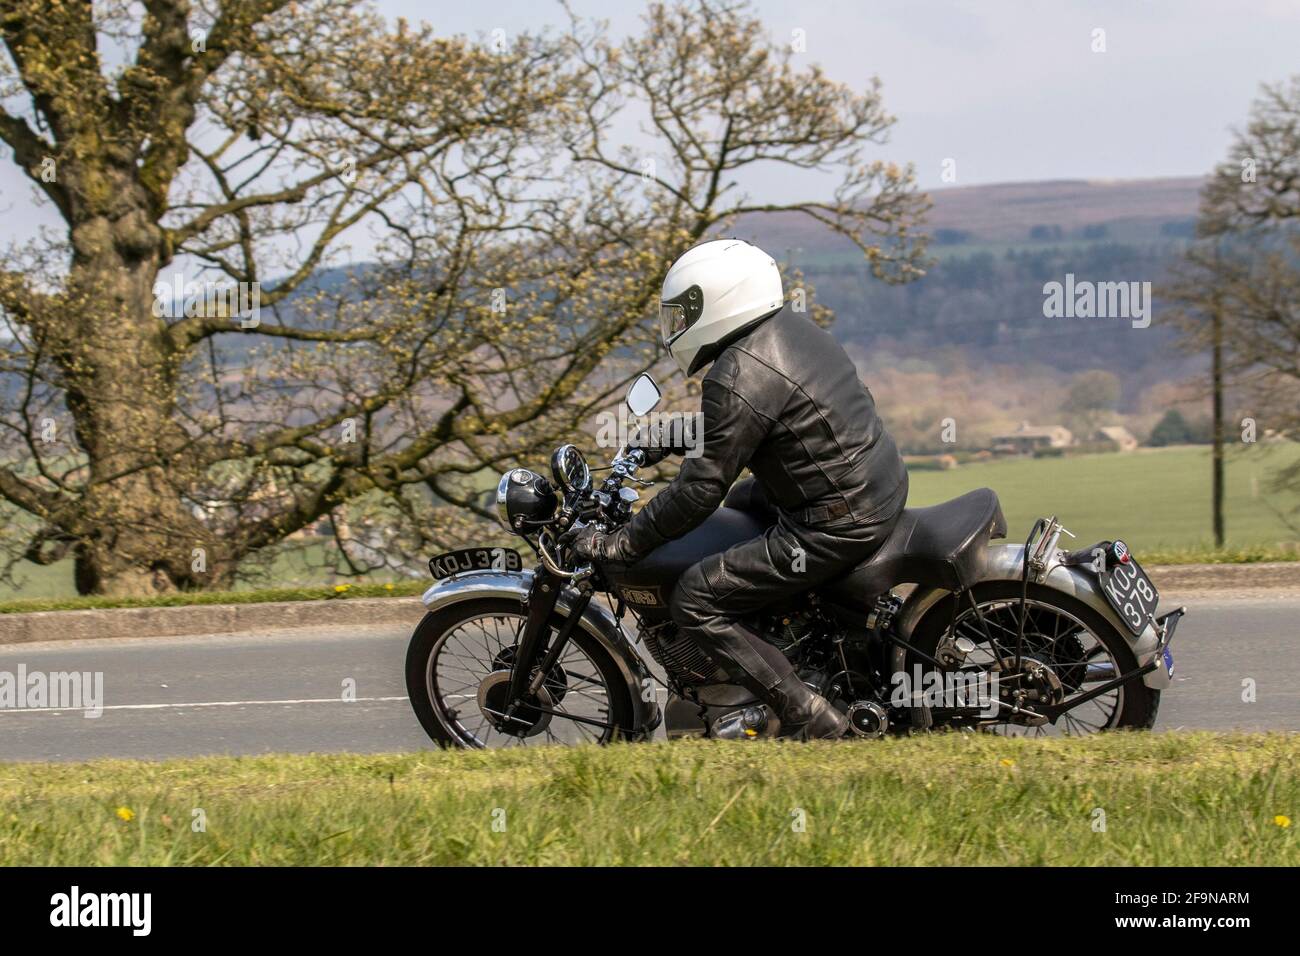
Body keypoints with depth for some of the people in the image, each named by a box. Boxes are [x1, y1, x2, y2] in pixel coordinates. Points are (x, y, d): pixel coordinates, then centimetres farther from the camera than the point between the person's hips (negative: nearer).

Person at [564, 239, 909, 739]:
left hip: (838, 524, -10)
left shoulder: (739, 378, -20)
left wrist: (618, 544, -11)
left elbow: (701, 489, -18)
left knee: (696, 602, -8)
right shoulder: (794, 327, 9)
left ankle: (809, 717, -9)